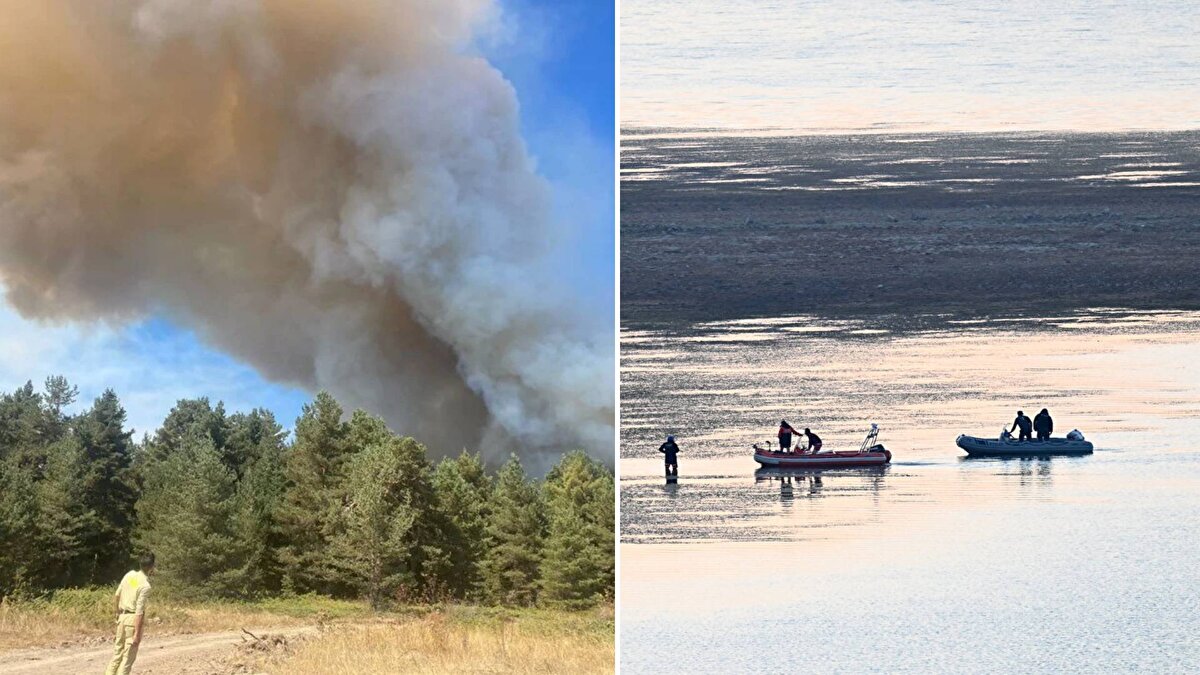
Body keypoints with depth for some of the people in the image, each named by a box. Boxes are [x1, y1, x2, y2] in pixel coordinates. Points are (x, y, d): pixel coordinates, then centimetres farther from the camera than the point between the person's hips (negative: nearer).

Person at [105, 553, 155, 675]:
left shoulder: (129, 574, 1)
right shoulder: (145, 586, -19)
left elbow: (117, 596, 11)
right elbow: (139, 611, -22)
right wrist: (137, 633, -19)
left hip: (122, 616, 7)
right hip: (133, 619, -7)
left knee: (118, 649, 18)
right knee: (129, 654, 1)